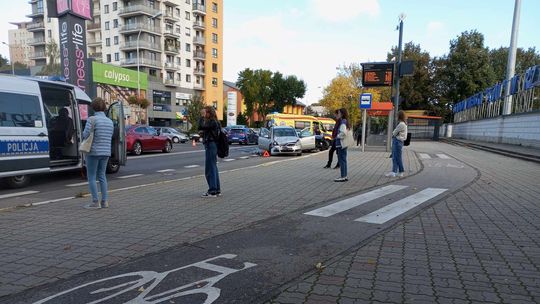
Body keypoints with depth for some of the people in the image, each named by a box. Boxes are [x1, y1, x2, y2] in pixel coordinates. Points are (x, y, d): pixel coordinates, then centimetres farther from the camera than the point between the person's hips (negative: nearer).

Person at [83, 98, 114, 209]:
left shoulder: (92, 119, -12)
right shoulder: (110, 121, 8)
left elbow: (85, 135, -15)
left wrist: (83, 133, 7)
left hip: (93, 152, -6)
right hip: (106, 152, 6)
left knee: (91, 177, 3)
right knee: (102, 176, 15)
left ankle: (95, 202, 3)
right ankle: (105, 201, 15)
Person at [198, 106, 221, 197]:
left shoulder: (212, 122, -14)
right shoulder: (214, 122, 15)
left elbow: (200, 127, -23)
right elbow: (202, 128, 17)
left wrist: (202, 116, -15)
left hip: (210, 146, -11)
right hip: (212, 146, 11)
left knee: (209, 169, -6)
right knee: (213, 168, 15)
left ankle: (212, 191, -1)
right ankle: (217, 190, 22)